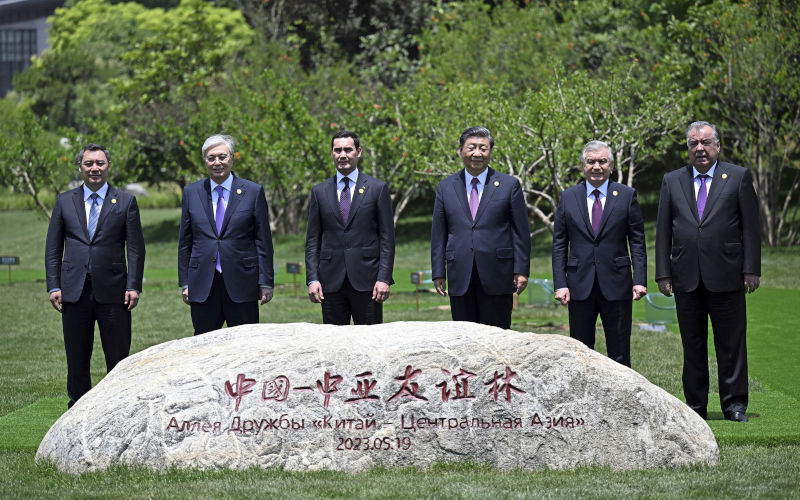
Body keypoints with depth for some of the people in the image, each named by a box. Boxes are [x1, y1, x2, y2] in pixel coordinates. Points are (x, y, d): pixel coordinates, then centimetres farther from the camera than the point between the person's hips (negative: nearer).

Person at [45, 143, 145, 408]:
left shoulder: (126, 202, 5)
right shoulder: (65, 202, 10)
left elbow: (136, 248, 3)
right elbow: (53, 248, 10)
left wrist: (133, 286, -6)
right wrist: (54, 286, 1)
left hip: (112, 291, -2)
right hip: (74, 291, 2)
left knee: (118, 360, 1)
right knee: (77, 360, 6)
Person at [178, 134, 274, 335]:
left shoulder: (253, 192, 3)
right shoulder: (191, 193, 10)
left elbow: (263, 241, 3)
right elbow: (185, 242, 12)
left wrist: (266, 282, -2)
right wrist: (184, 283, 7)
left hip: (241, 286, -2)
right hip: (203, 286, 2)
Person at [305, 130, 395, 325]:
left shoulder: (378, 188, 5)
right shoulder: (320, 191, 11)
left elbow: (387, 238, 2)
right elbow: (313, 240, 11)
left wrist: (384, 279, -7)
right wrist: (312, 279, 0)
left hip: (366, 279, -2)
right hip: (331, 281, 2)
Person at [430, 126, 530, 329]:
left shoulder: (509, 185, 5)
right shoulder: (445, 188, 11)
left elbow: (521, 232, 4)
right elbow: (438, 234, 11)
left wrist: (521, 271, -3)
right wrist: (438, 273, 5)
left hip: (497, 278, -2)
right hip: (460, 280, 2)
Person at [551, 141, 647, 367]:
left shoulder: (627, 196, 4)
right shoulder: (568, 197, 7)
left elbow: (637, 241, 4)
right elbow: (559, 245, 7)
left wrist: (640, 280, -6)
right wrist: (560, 284, -2)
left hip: (616, 286, -1)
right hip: (580, 286, 1)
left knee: (619, 354, 2)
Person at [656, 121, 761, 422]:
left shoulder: (739, 177, 5)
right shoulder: (672, 181, 12)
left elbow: (751, 226, 3)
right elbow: (663, 231, 11)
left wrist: (751, 270, -4)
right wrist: (663, 273, 3)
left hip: (726, 277, -2)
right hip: (686, 279, 2)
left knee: (731, 344, 0)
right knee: (692, 346, 6)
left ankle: (734, 405, 6)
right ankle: (695, 406, 13)